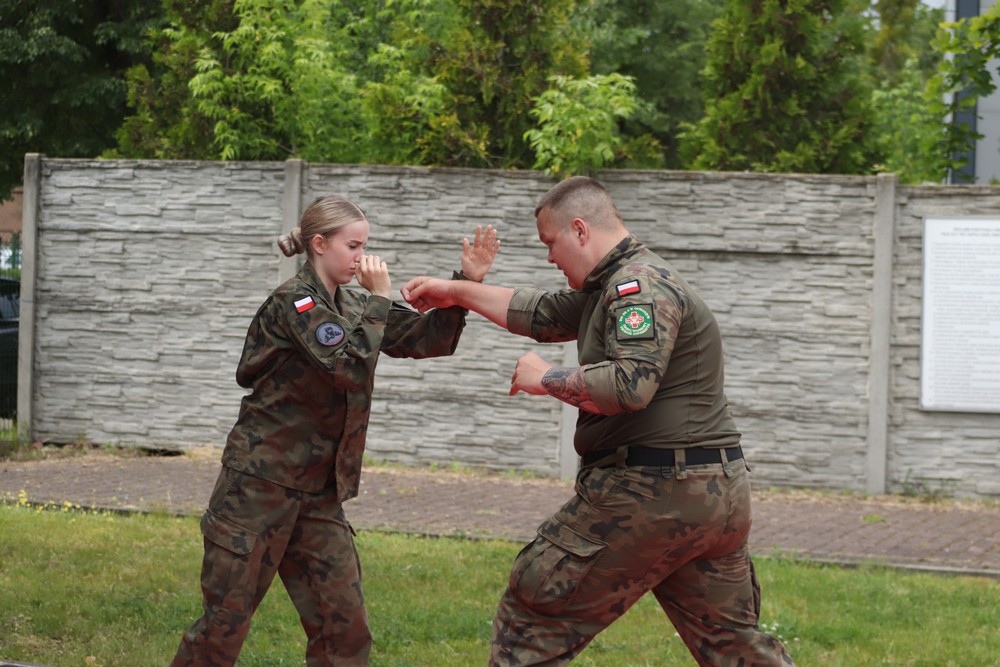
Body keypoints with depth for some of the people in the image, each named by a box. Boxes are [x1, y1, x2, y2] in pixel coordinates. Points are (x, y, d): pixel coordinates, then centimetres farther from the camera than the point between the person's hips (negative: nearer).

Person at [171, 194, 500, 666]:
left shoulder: (350, 305, 10)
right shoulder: (294, 303, -13)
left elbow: (427, 339, 9)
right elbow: (350, 367, -25)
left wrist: (467, 282, -3)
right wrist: (379, 300, -16)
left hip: (317, 493, 7)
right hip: (258, 484, -7)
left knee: (345, 627, 2)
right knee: (225, 621, -2)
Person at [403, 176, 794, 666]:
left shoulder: (640, 285, -13)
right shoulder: (615, 286, 18)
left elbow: (629, 384, -26)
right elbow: (543, 314, 28)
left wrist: (546, 379, -12)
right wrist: (456, 292, 30)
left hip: (651, 492, -10)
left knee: (533, 616, 0)